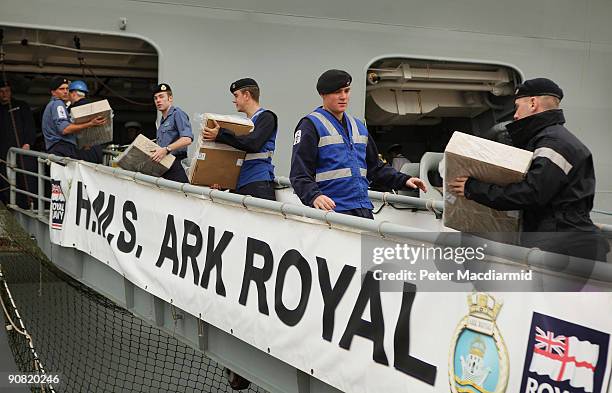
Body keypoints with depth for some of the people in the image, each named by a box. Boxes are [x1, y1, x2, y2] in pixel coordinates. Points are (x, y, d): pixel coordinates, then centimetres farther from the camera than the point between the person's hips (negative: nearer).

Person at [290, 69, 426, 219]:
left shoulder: (358, 126, 21)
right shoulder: (311, 125, -2)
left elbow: (374, 166, 29)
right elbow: (299, 174, -11)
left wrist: (403, 180, 17)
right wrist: (314, 196, -29)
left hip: (364, 210, 7)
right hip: (332, 211, -7)